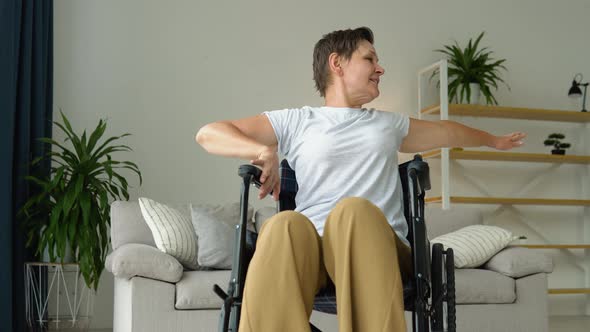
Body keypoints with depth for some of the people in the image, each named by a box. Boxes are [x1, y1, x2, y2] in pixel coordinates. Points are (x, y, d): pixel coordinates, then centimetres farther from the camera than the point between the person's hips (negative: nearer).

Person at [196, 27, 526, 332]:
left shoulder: (390, 124, 31)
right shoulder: (294, 122, 18)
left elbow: (447, 131, 49)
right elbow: (208, 134, 13)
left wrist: (494, 140, 62)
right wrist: (263, 151, -5)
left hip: (378, 245, 2)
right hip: (311, 246, -1)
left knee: (355, 210, -35)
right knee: (286, 225, -38)